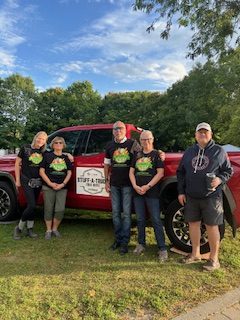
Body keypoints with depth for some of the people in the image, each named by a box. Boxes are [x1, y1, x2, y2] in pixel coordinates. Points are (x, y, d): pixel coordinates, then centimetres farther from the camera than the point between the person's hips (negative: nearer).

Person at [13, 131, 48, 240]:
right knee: (31, 205, -13)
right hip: (27, 181, -4)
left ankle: (29, 229, 22)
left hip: (38, 182, 4)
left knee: (32, 206, 11)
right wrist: (17, 180, -2)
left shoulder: (44, 152, 5)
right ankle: (19, 228, 6)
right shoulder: (25, 148, -4)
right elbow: (17, 164, 0)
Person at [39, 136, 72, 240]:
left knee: (60, 210, -2)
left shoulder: (66, 157, 11)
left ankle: (55, 229, 19)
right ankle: (48, 230, 19)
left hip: (62, 187, 2)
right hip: (48, 187, -2)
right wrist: (50, 184, -10)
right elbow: (41, 171, -1)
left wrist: (63, 184, -5)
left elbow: (69, 172, 9)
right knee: (49, 209, 4)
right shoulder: (47, 156, 3)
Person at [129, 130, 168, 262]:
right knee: (140, 220, 12)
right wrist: (135, 186, -5)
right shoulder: (137, 154, 13)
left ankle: (162, 248, 5)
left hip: (152, 192, -4)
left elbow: (160, 173, -7)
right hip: (137, 192, 4)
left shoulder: (157, 154, 0)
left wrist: (147, 186, -14)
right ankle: (141, 244, 27)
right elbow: (131, 172, 11)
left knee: (156, 220, -3)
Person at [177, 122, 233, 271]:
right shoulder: (189, 152, 11)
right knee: (193, 224, 12)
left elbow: (229, 170, 5)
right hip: (191, 197, 4)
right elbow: (180, 172, 13)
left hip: (211, 197, -4)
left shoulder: (219, 151, 1)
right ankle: (195, 254, 29)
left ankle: (214, 259, 19)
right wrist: (181, 192, 7)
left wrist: (220, 179, -16)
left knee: (212, 226, 3)